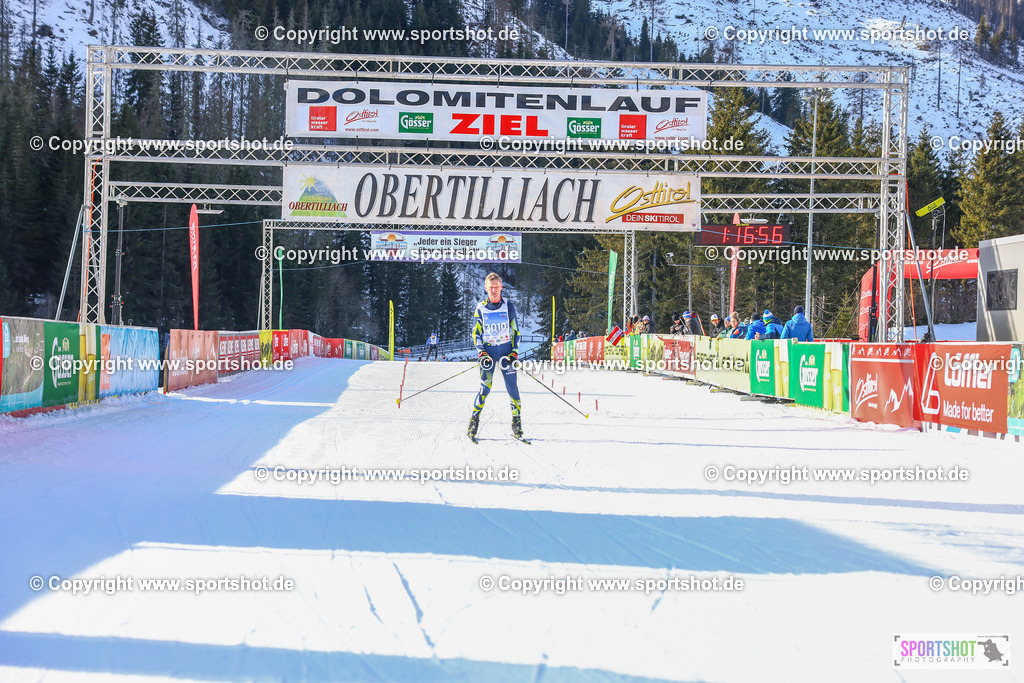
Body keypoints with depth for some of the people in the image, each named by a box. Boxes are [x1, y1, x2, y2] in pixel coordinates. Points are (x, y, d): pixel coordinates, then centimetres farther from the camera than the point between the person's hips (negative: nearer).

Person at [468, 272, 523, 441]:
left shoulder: (508, 306, 2)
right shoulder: (480, 308, 1)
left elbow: (515, 331, 7)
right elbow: (476, 333, 5)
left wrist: (514, 352, -4)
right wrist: (481, 353, -7)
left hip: (506, 350, 1)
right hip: (488, 350, -1)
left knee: (512, 387, -4)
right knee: (485, 388, -9)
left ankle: (517, 422, 3)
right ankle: (474, 421, 0)